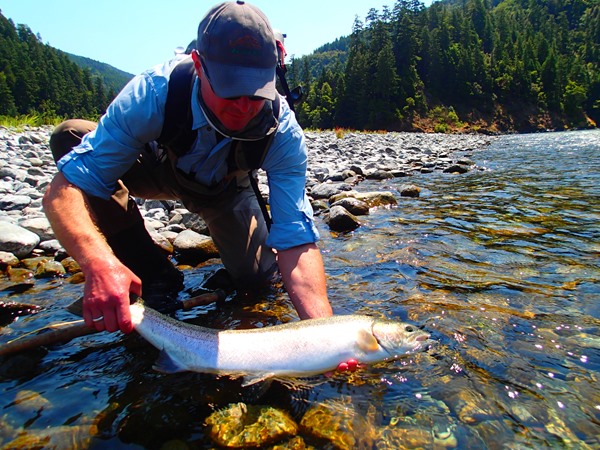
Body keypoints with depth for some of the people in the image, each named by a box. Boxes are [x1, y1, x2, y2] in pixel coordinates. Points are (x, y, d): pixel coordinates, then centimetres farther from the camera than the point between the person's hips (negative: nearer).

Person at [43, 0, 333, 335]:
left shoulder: (283, 132, -35)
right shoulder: (154, 93, -38)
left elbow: (297, 244, -38)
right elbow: (63, 191, -39)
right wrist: (99, 262, -59)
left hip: (225, 187, 1)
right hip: (159, 167, 0)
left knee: (256, 275, -8)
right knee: (71, 136, -27)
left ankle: (223, 230, 29)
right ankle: (154, 275, -13)